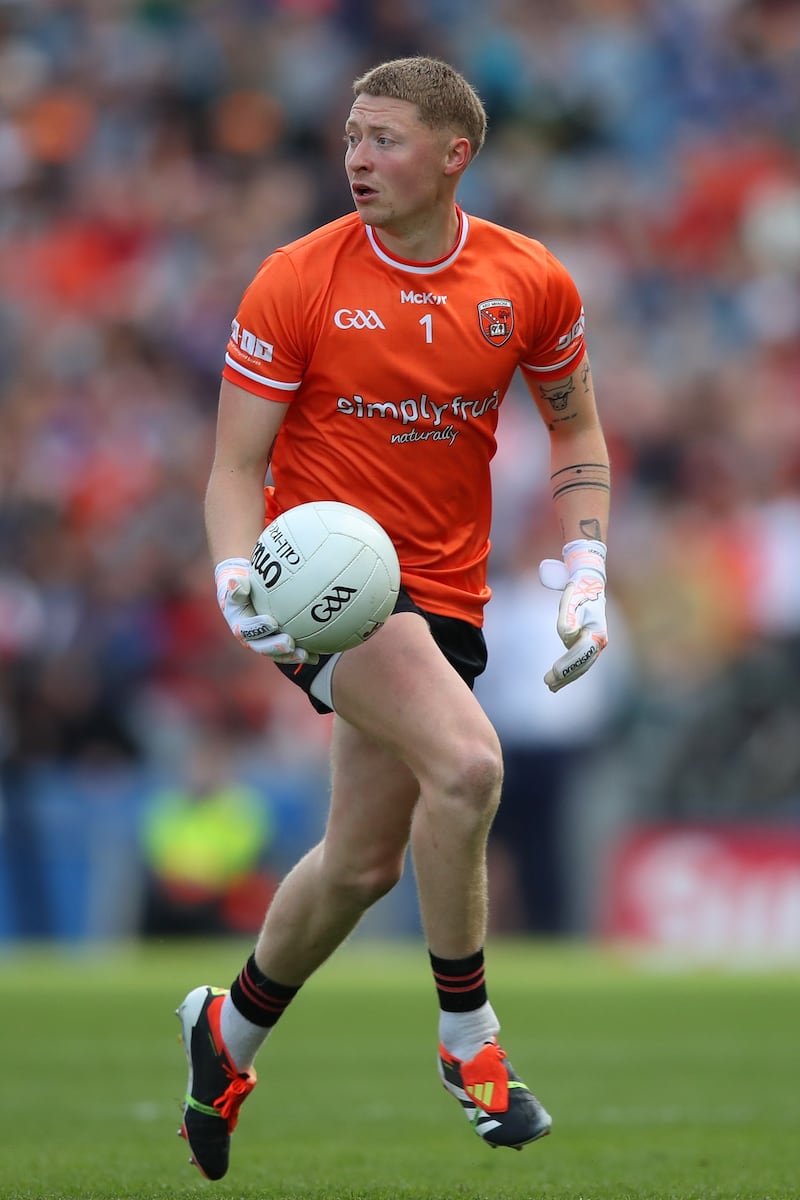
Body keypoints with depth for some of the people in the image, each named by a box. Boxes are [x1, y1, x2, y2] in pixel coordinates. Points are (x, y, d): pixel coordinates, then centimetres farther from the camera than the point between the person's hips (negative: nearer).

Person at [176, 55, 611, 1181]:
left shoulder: (532, 284, 0)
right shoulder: (296, 283, -8)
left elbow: (576, 427, 15)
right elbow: (238, 464, -5)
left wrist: (583, 574, 3)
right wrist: (239, 582, -24)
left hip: (444, 589, 4)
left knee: (365, 860, 10)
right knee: (466, 760, -29)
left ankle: (230, 1031, 38)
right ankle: (469, 1041, -12)